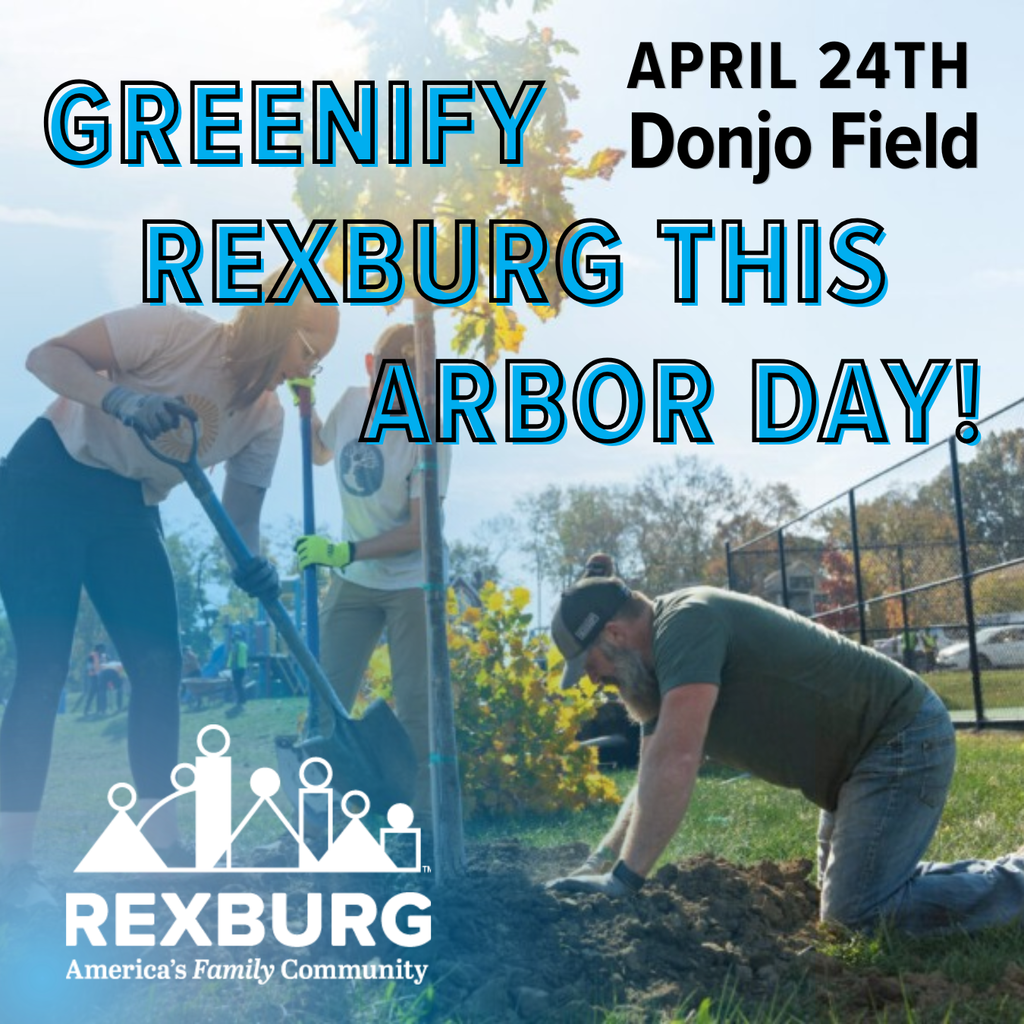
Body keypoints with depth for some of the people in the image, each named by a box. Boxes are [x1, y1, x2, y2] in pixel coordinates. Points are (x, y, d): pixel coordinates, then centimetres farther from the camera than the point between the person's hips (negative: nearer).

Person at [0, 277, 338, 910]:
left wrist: (252, 566, -21)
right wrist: (123, 400, -40)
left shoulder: (266, 418, -2)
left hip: (127, 510, 7)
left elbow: (242, 513, 2)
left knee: (159, 665, -3)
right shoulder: (176, 332, -21)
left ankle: (163, 845, 3)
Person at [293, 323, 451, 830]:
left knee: (414, 707, -6)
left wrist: (346, 551, -31)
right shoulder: (351, 403, -4)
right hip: (353, 581, 5)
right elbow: (321, 453, 18)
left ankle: (423, 819, 0)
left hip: (411, 584, -5)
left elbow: (419, 531, -22)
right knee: (325, 698, 4)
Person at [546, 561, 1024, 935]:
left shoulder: (687, 621, -22)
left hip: (902, 738, -10)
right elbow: (653, 782, 14)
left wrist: (623, 880, -27)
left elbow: (674, 764, -30)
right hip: (866, 751, 10)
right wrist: (597, 864, 5)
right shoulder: (660, 665, 9)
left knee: (857, 914, -16)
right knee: (847, 894, 17)